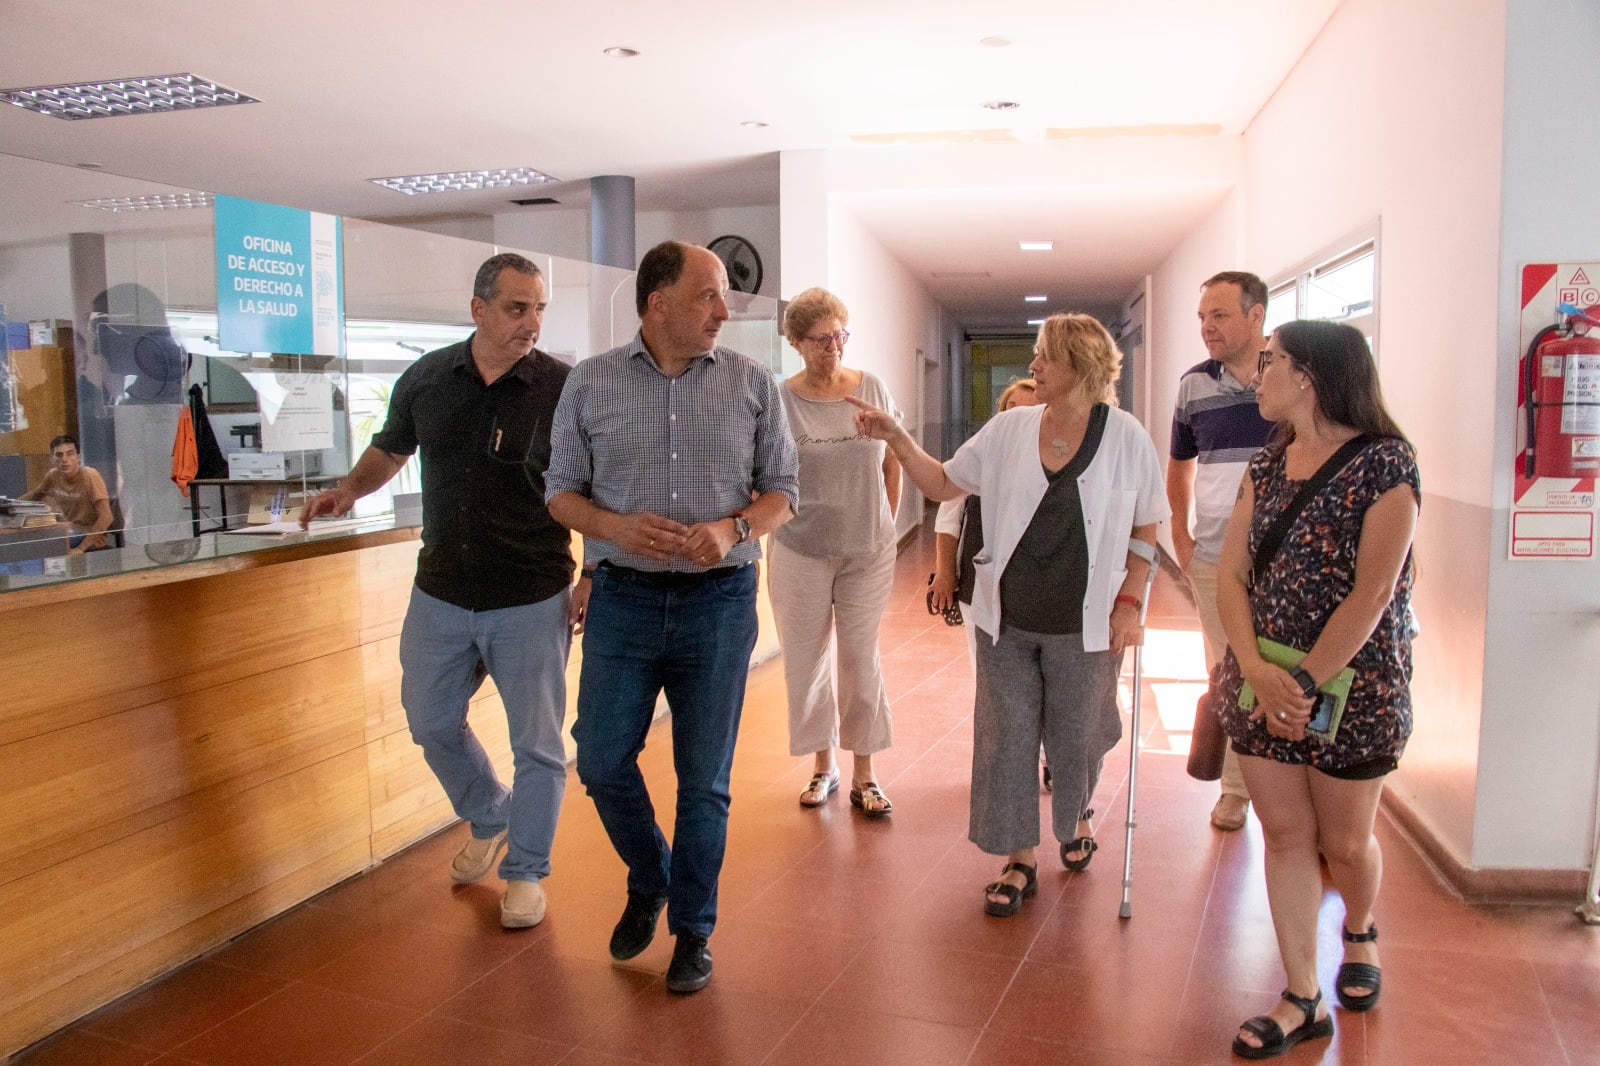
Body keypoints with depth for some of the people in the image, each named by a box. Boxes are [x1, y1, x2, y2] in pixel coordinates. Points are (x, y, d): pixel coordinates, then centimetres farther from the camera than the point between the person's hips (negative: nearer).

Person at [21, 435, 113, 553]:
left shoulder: (90, 475, -19)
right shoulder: (53, 475, 0)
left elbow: (106, 518, -25)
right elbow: (35, 494, 23)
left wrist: (80, 548, -29)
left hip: (90, 538, -7)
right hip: (69, 532, 7)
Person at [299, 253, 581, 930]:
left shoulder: (563, 389, -10)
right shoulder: (426, 378, 1)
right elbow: (390, 448, 19)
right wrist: (350, 491, 1)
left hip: (531, 600, -4)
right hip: (440, 594, 4)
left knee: (536, 742, 5)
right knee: (431, 722, 17)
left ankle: (525, 869, 26)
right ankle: (489, 819, 43)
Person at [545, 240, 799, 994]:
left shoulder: (752, 383, 2)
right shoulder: (590, 383, 2)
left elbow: (782, 489, 4)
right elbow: (561, 491, 5)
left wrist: (732, 529, -16)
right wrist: (615, 527, -15)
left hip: (719, 600, -1)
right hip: (622, 599, 1)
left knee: (704, 779, 7)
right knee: (602, 763, 7)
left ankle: (692, 928, 27)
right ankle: (648, 883, 36)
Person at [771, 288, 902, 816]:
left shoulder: (874, 389, 1)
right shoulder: (781, 400, -6)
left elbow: (892, 462, 11)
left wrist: (884, 523, 9)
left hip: (868, 552, 1)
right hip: (800, 553, -1)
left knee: (860, 660, 8)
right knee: (806, 662, 8)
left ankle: (864, 774, 20)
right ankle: (823, 766, 26)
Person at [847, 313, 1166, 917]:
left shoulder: (1126, 437, -5)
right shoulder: (1009, 429, 1)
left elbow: (1146, 529, 2)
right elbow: (942, 484, 7)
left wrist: (1128, 602, -6)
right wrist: (896, 438, -5)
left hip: (1083, 627, -2)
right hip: (1006, 619, 2)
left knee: (1075, 738, 13)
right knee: (1006, 739, 6)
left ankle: (1077, 815, 46)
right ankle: (1020, 860, 23)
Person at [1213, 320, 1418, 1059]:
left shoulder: (1384, 464, -12)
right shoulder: (1266, 464, 6)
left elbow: (1372, 593, -18)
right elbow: (1231, 573, 0)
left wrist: (1304, 683, -19)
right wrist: (1256, 668, -15)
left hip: (1352, 687, -5)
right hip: (1261, 684, 5)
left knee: (1343, 841, 11)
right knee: (1284, 833, 8)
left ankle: (1359, 932, 44)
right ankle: (1303, 1000, 21)